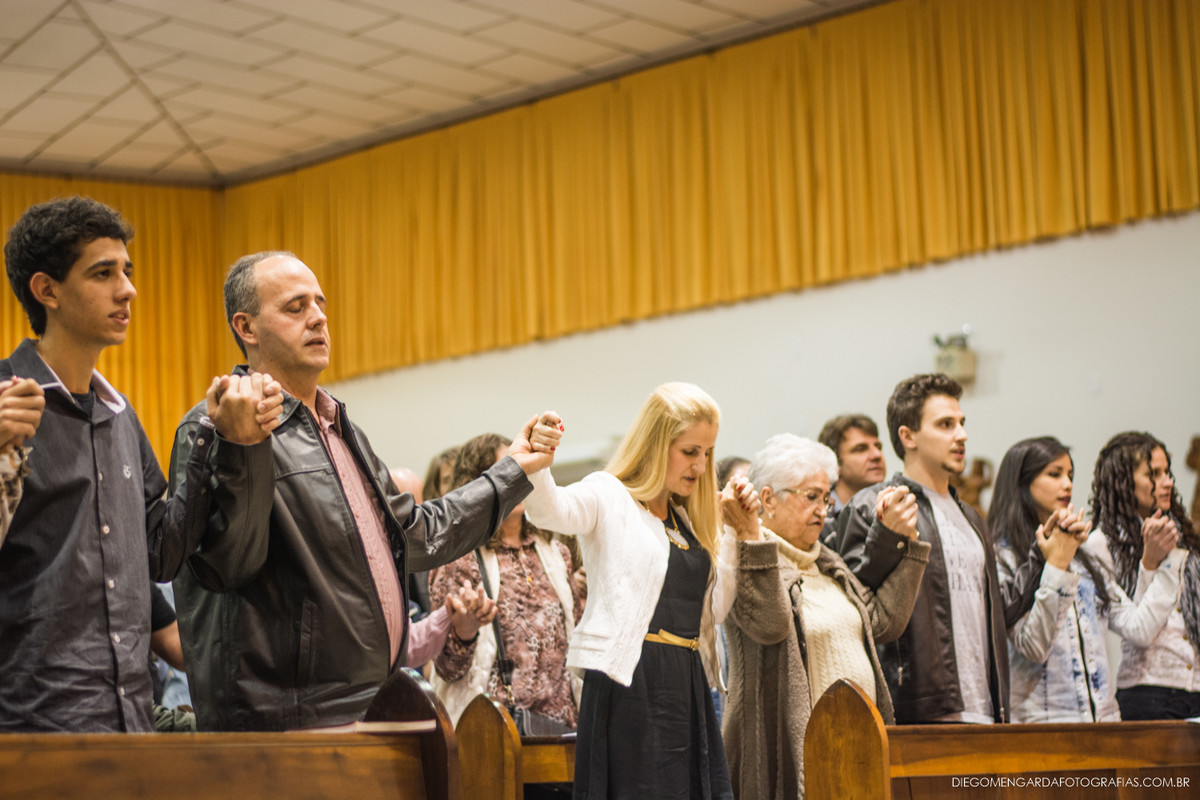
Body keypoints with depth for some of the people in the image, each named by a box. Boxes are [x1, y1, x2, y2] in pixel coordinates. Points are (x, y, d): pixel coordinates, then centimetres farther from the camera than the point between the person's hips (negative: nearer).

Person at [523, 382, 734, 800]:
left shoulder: (686, 518, 19)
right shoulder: (609, 497, -2)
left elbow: (712, 608, 17)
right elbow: (551, 510, -24)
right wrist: (537, 464, -45)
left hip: (687, 687, 7)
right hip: (629, 685, -7)